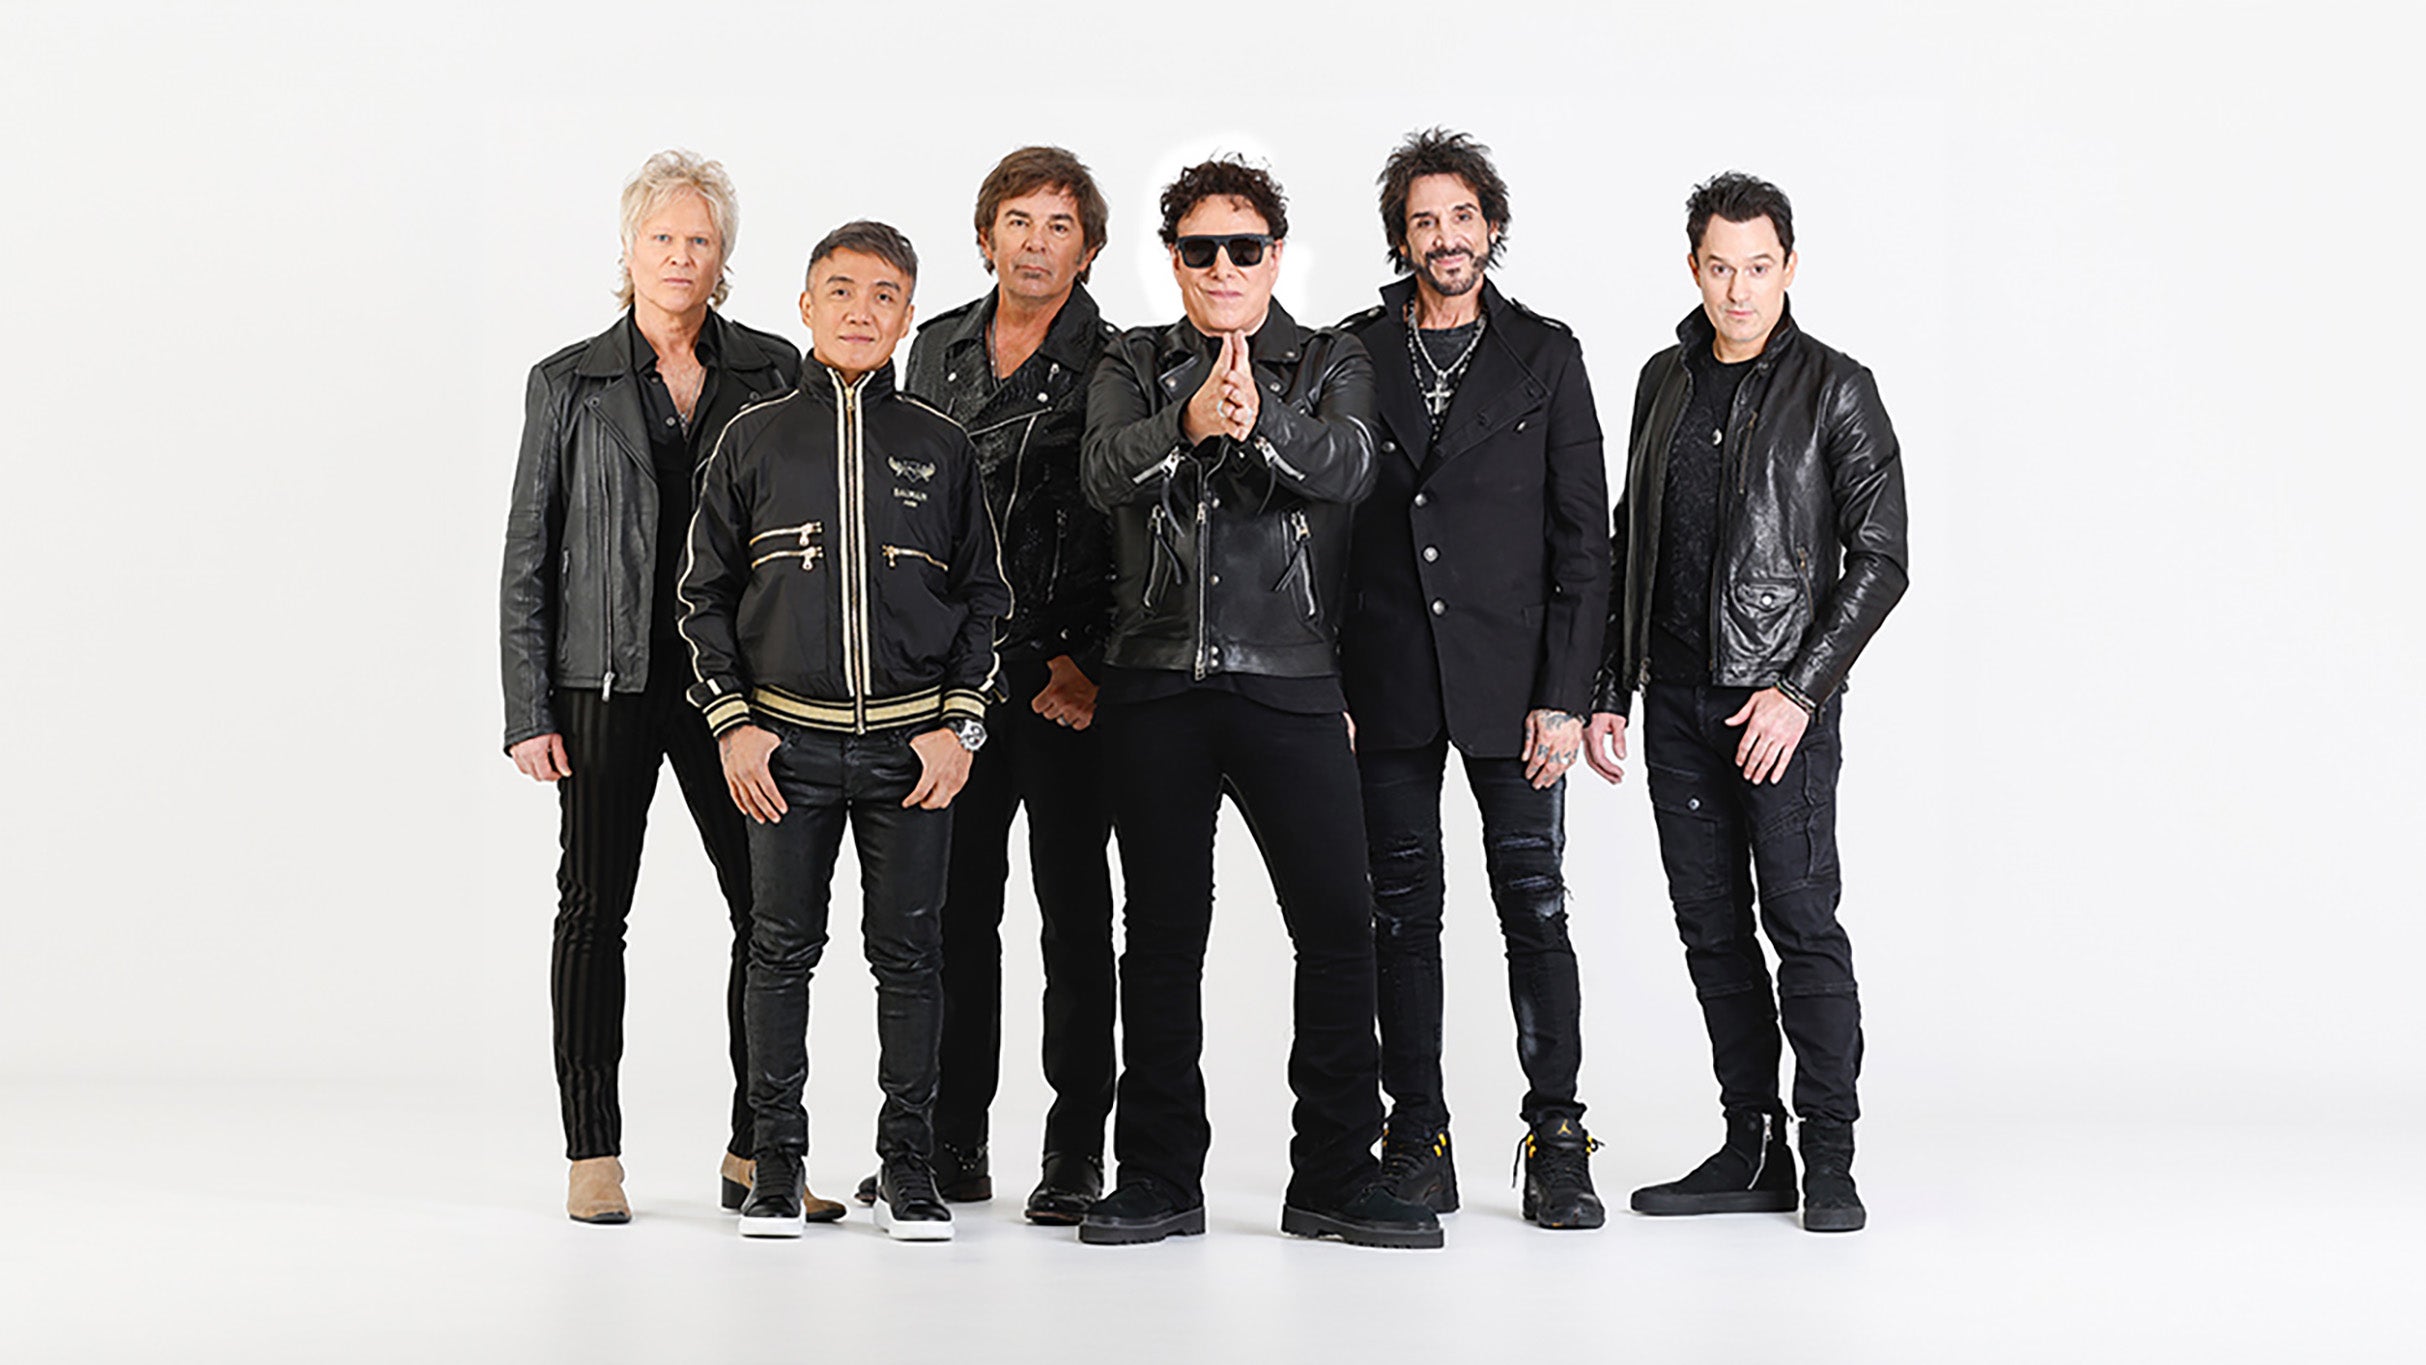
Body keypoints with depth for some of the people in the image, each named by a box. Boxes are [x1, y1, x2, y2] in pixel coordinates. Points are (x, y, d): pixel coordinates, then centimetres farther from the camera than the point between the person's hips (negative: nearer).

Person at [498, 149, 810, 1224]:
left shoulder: (773, 373, 7)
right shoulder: (569, 382, 4)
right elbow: (527, 557, 4)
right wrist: (529, 711, -3)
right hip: (608, 680, -1)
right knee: (595, 906, 2)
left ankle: (758, 1153, 10)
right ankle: (594, 1157, 10)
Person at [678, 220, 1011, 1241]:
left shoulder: (940, 448, 7)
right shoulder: (755, 439, 5)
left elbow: (984, 597, 10)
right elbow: (705, 592, 8)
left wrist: (959, 725, -1)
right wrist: (732, 723, -1)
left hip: (913, 744, 0)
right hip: (787, 743, 0)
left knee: (909, 956, 3)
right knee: (782, 952, 4)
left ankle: (907, 1165, 12)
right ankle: (776, 1161, 14)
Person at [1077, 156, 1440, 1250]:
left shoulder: (1332, 365, 9)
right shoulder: (1132, 367, 11)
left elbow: (1346, 466, -12)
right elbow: (1104, 472, -8)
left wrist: (1258, 418, -33)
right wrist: (1190, 423, -28)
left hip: (1289, 680, -1)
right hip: (1156, 686, 1)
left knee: (1337, 923, -4)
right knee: (1162, 932, 6)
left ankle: (1335, 1177, 6)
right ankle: (1159, 1180, 14)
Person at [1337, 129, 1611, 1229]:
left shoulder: (1545, 357, 5)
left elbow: (1582, 539, 2)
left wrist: (1564, 694, -6)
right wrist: (1324, 686, -1)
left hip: (1510, 682, -1)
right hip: (1385, 681, 1)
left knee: (1534, 908, 0)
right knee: (1402, 912, 5)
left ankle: (1557, 1141, 7)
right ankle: (1416, 1141, 13)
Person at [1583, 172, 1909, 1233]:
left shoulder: (1835, 391, -3)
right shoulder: (1664, 382, 13)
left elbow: (1879, 559, -7)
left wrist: (1800, 690, -14)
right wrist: (1607, 689, 12)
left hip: (1781, 699, -5)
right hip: (1676, 699, 6)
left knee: (1802, 922, -6)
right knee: (1712, 929, 7)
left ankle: (1829, 1159, 2)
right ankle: (1752, 1149, 15)